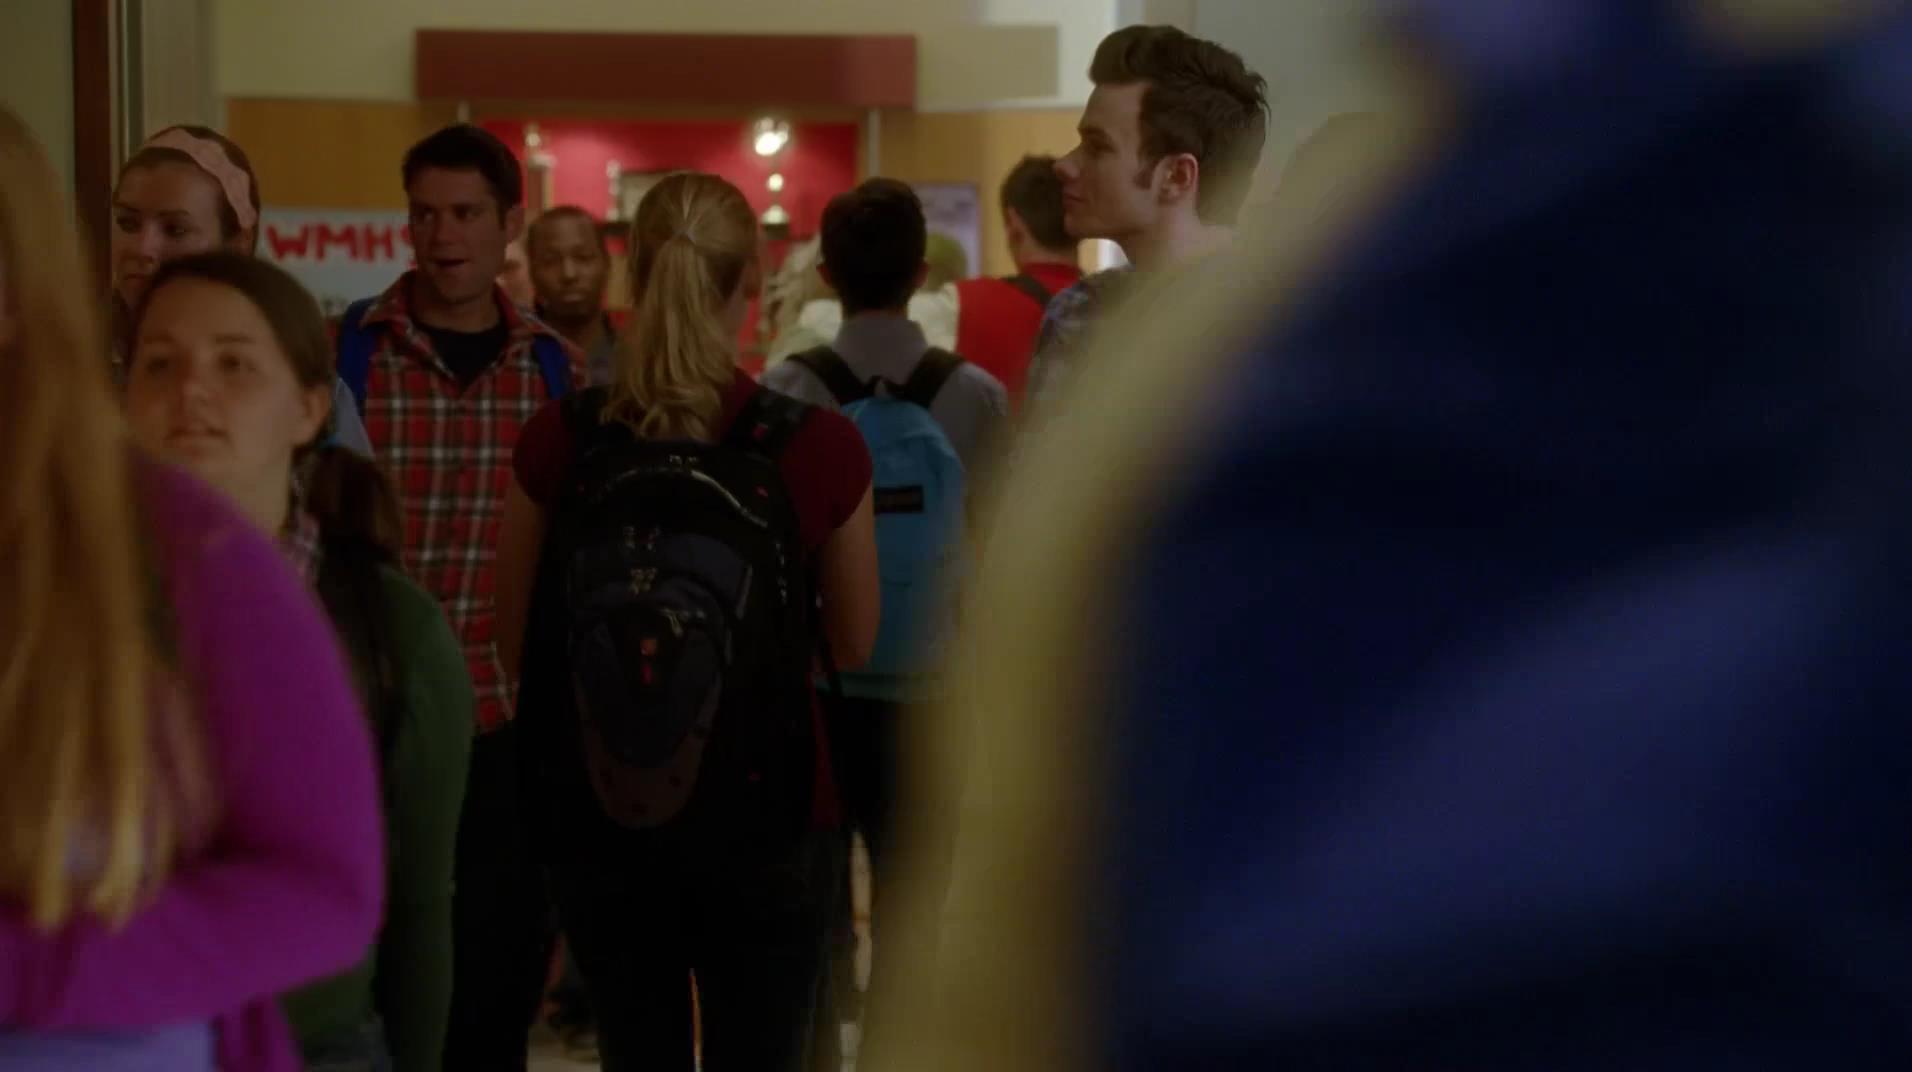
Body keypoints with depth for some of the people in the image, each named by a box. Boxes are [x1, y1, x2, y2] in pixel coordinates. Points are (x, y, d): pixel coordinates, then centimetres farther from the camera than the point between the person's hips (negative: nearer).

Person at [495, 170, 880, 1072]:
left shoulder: (559, 441, -8)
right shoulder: (816, 447, -12)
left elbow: (516, 640, 4)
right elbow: (855, 644, 1)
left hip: (598, 818, 2)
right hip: (765, 815, -2)